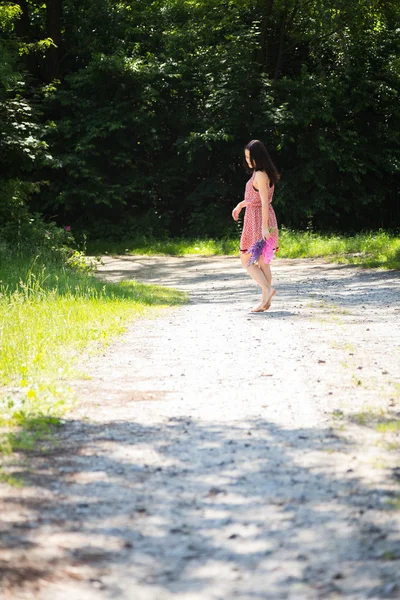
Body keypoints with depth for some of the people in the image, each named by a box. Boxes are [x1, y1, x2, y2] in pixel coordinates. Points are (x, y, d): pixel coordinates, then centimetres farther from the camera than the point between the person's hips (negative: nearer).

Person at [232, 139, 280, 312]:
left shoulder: (260, 175, -17)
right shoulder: (266, 173, 12)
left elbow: (264, 202, -22)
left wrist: (264, 227, -25)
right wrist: (241, 204, 19)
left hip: (257, 220, -9)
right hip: (263, 219, 9)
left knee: (246, 261, -2)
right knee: (262, 262, 10)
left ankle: (267, 289, -14)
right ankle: (266, 301, 11)